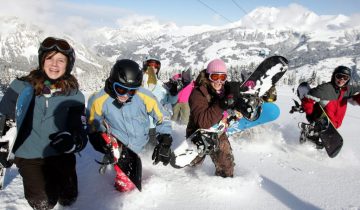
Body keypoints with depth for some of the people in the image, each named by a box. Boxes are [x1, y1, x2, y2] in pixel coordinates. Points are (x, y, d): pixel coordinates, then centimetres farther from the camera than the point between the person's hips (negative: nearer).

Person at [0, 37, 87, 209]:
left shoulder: (74, 95, -6)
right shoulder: (22, 87, -9)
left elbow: (81, 132, -6)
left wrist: (72, 142, -27)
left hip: (61, 154, 1)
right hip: (29, 155, -1)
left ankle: (54, 178, 34)